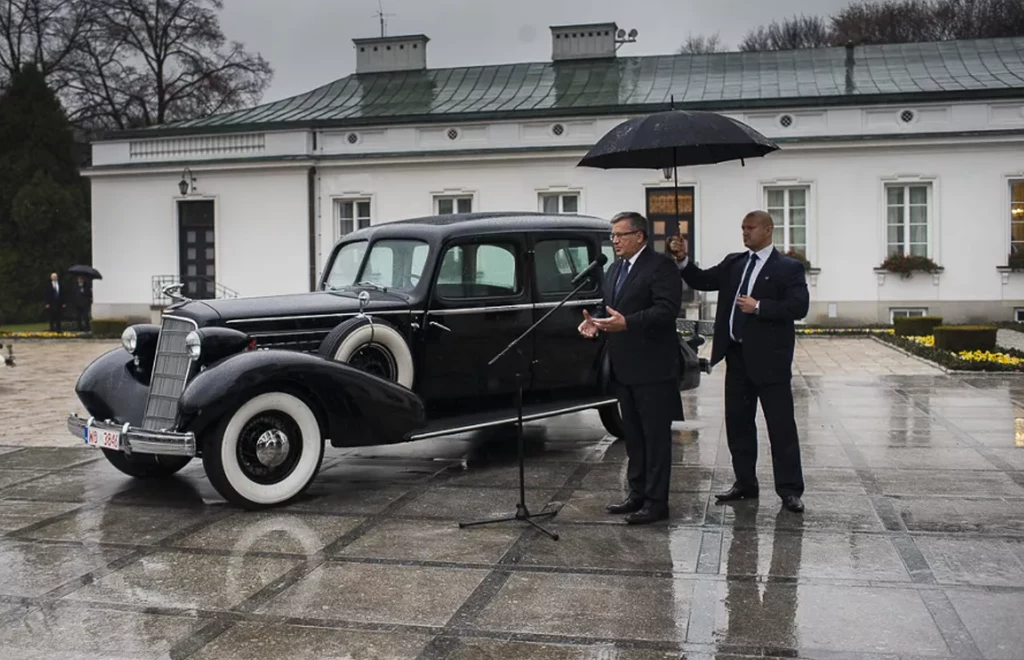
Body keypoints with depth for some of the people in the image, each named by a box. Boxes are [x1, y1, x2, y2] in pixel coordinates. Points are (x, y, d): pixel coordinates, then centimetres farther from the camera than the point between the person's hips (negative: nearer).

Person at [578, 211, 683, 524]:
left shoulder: (661, 265, -11)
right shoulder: (615, 269, 16)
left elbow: (667, 309, -21)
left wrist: (626, 323, -30)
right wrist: (595, 321, -1)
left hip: (652, 366, -9)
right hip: (623, 367, 9)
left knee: (656, 436, -1)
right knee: (633, 436, 15)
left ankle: (656, 502, 4)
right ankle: (638, 494, 24)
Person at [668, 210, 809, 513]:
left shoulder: (788, 268, -5)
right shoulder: (734, 263, 13)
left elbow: (799, 306, -15)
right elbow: (703, 281, 7)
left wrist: (759, 307, -20)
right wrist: (683, 260, -8)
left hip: (769, 358, -6)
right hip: (737, 356, 6)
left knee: (781, 426, -1)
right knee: (737, 422, 12)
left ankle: (789, 490, 6)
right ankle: (745, 483, 23)